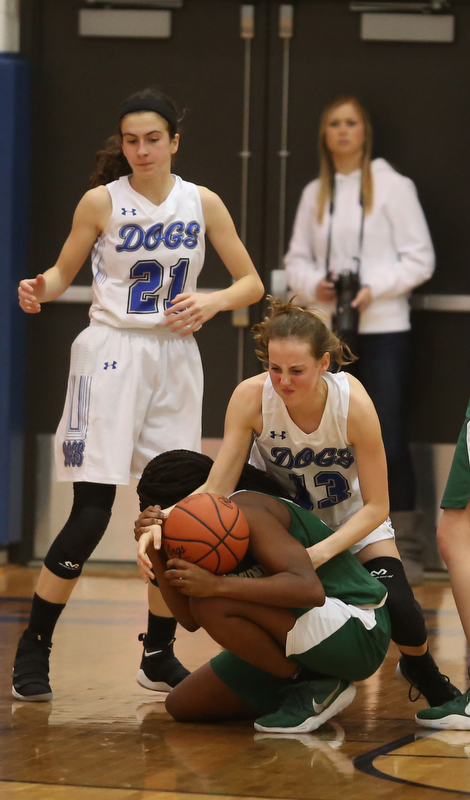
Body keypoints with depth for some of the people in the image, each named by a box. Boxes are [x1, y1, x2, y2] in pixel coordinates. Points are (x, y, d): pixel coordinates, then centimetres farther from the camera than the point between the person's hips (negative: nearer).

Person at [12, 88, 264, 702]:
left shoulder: (203, 204, 3)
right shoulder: (101, 202, -3)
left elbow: (252, 284, 7)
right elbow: (64, 271, 7)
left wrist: (213, 300, -13)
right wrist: (40, 291, -15)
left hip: (174, 358, 3)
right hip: (111, 354, -3)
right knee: (92, 512, -11)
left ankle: (160, 653, 17)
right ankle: (33, 648, 1)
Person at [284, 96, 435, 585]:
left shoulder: (393, 187, -2)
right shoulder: (315, 193, 10)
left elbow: (420, 258, -4)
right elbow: (297, 258, 14)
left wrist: (374, 288, -15)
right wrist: (313, 284, -7)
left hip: (382, 329, -4)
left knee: (390, 442, -6)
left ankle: (405, 549, 1)